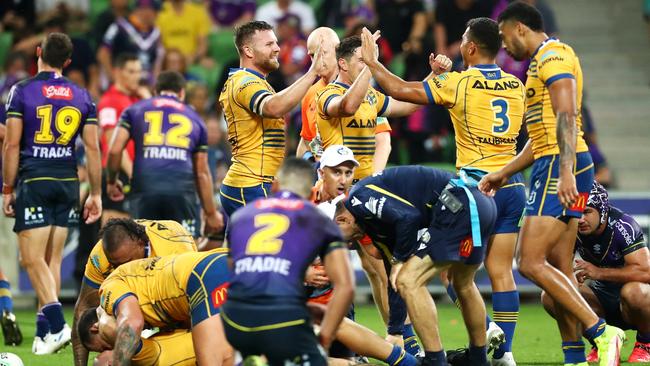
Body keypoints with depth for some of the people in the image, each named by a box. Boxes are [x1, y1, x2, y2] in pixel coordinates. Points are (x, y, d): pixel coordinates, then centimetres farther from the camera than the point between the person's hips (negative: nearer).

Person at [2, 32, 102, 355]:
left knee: (33, 259, -5)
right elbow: (92, 149, 5)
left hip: (33, 183, -4)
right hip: (67, 183, 4)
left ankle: (56, 323, -22)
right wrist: (96, 194, 10)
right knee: (53, 259, 9)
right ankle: (44, 333, 10)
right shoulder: (82, 97, 7)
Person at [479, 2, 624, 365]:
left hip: (561, 168, -10)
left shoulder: (553, 55, -7)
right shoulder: (542, 61, 25)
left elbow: (566, 117, -20)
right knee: (559, 269, 6)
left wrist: (565, 171, -29)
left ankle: (601, 332, -19)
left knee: (531, 262, -15)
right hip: (554, 166, 10)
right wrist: (503, 173, 30)